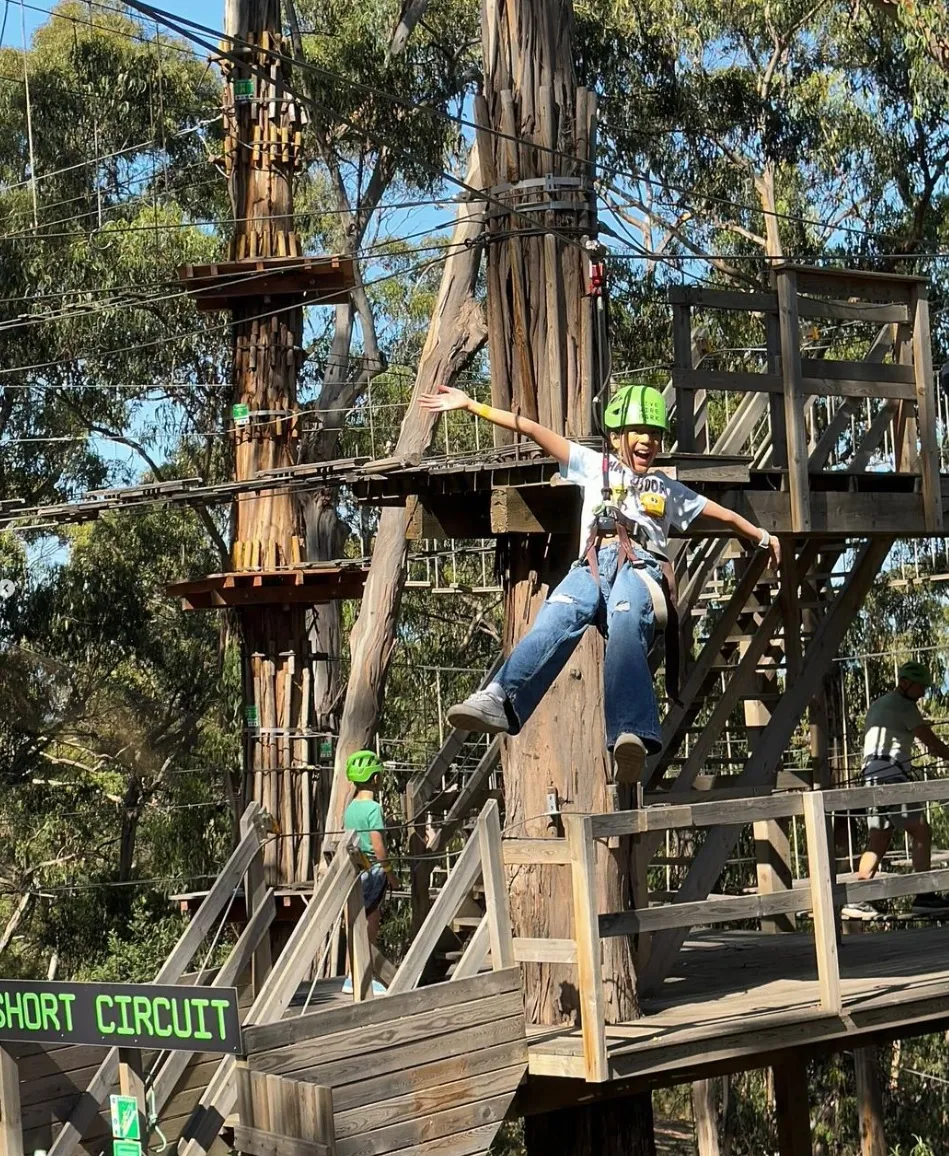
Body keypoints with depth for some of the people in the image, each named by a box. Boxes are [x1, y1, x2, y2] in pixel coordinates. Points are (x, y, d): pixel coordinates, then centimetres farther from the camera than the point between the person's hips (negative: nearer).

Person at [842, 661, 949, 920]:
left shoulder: (877, 705, 22)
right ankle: (924, 898, -11)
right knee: (922, 834, -7)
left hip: (873, 779, 9)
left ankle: (857, 901, 1)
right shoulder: (904, 706, -5)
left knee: (878, 842, 7)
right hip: (894, 776, -9)